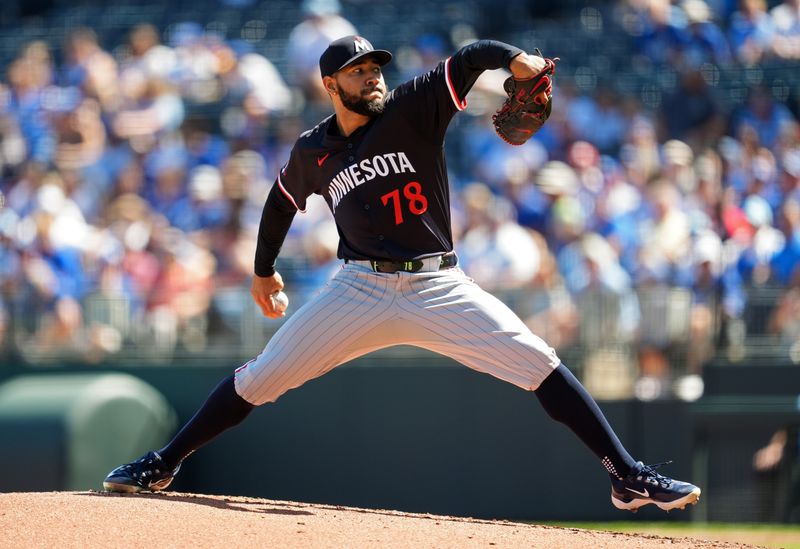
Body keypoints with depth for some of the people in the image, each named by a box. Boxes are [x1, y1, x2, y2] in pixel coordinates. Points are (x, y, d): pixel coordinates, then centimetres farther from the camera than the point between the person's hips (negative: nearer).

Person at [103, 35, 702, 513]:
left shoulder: (413, 107, -3)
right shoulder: (313, 153, 6)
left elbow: (472, 56, -15)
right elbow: (282, 202, 26)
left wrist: (516, 58, -35)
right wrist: (264, 270, 33)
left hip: (440, 287, -2)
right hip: (361, 291, 2)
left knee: (539, 364, -14)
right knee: (259, 379, -1)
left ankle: (629, 477, -12)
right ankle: (162, 465, 15)